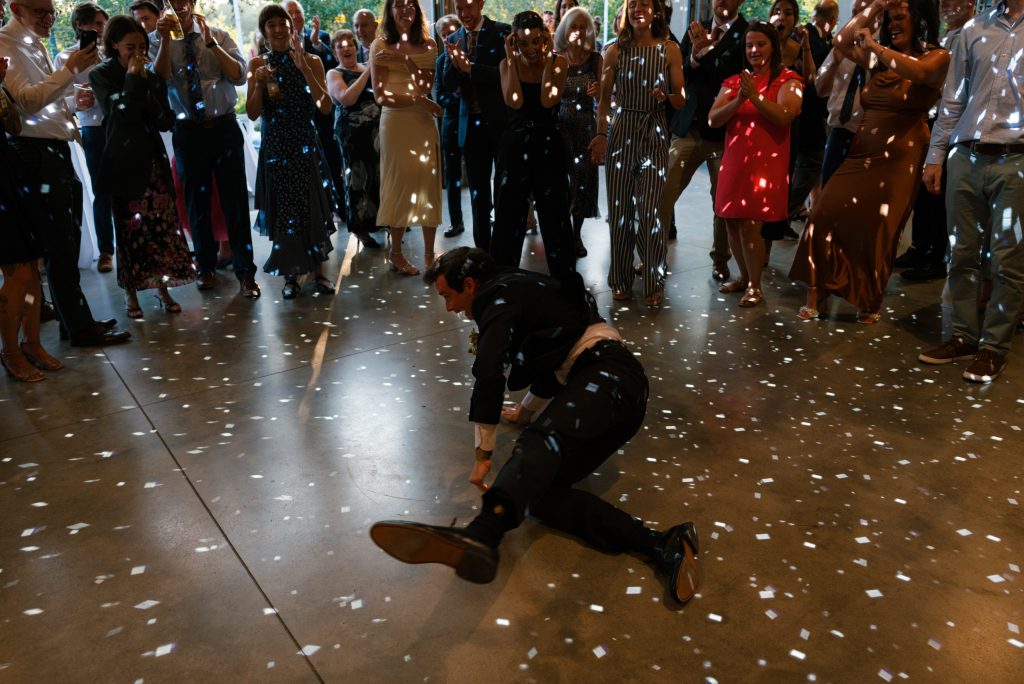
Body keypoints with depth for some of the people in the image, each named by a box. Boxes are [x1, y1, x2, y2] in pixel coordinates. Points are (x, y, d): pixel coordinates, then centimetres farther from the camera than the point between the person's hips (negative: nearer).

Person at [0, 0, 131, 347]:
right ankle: (80, 329, 1)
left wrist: (71, 105, 14)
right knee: (60, 245, -6)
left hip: (55, 149, 9)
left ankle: (75, 320, 21)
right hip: (35, 153, -9)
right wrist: (70, 69, -24)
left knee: (67, 243, 12)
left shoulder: (35, 43, 17)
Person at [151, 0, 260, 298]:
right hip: (187, 131, 1)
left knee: (235, 199, -2)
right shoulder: (157, 41, 2)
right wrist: (166, 39, -21)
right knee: (196, 200, 11)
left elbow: (239, 76, -9)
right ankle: (206, 266, 26)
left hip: (224, 127, -1)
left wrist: (209, 41, -16)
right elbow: (160, 78, -13)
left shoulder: (218, 36, 3)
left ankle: (245, 272, 5)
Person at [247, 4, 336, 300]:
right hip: (275, 147, 1)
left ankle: (318, 271, 17)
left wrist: (304, 67, -17)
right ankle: (291, 274, 17)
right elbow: (253, 114, -1)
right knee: (282, 210, 5)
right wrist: (260, 82, -15)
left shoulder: (311, 61, 1)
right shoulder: (258, 64, 4)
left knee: (313, 207, 3)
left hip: (306, 145, 0)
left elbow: (325, 106, -11)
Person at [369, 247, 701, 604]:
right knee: (539, 489, -9)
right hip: (605, 388, 9)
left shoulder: (499, 294, 0)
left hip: (608, 378, -9)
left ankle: (481, 535, -67)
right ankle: (664, 545, -23)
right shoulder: (521, 291, 30)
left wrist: (483, 454, -9)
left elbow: (489, 373, -14)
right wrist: (527, 412, 57)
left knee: (541, 440, -37)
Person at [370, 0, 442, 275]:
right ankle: (396, 253, 13)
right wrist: (419, 100, -12)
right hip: (396, 121, -3)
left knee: (428, 182, 0)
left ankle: (429, 254, 7)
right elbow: (381, 95, -6)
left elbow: (427, 86, -1)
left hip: (424, 120, 3)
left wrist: (405, 60, -13)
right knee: (401, 183, 2)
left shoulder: (427, 45, 10)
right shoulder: (381, 45, 1)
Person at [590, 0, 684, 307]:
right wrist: (601, 134, -3)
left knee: (649, 211, -6)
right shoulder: (615, 51, 6)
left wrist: (665, 96, -17)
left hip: (654, 136, -1)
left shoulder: (670, 50, 3)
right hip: (621, 134, 2)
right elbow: (604, 99, 8)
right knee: (619, 209, 3)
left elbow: (681, 100, 3)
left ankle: (654, 283, 8)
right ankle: (621, 280, 17)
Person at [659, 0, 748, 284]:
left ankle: (720, 259, 20)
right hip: (688, 126, 3)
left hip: (723, 130, -3)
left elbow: (733, 77, -14)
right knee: (663, 192, -2)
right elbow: (679, 75, 5)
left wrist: (706, 50, -17)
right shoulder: (696, 31, 11)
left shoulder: (747, 34, -2)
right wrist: (694, 56, -13)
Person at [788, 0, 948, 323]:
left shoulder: (937, 57, -3)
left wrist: (875, 45, -17)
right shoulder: (881, 58, 14)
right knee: (825, 214, -10)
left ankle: (871, 303, 20)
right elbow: (841, 43, 10)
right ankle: (814, 294, -2)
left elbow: (918, 71, -25)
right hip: (861, 152, 5)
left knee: (876, 232, 0)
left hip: (900, 157, -5)